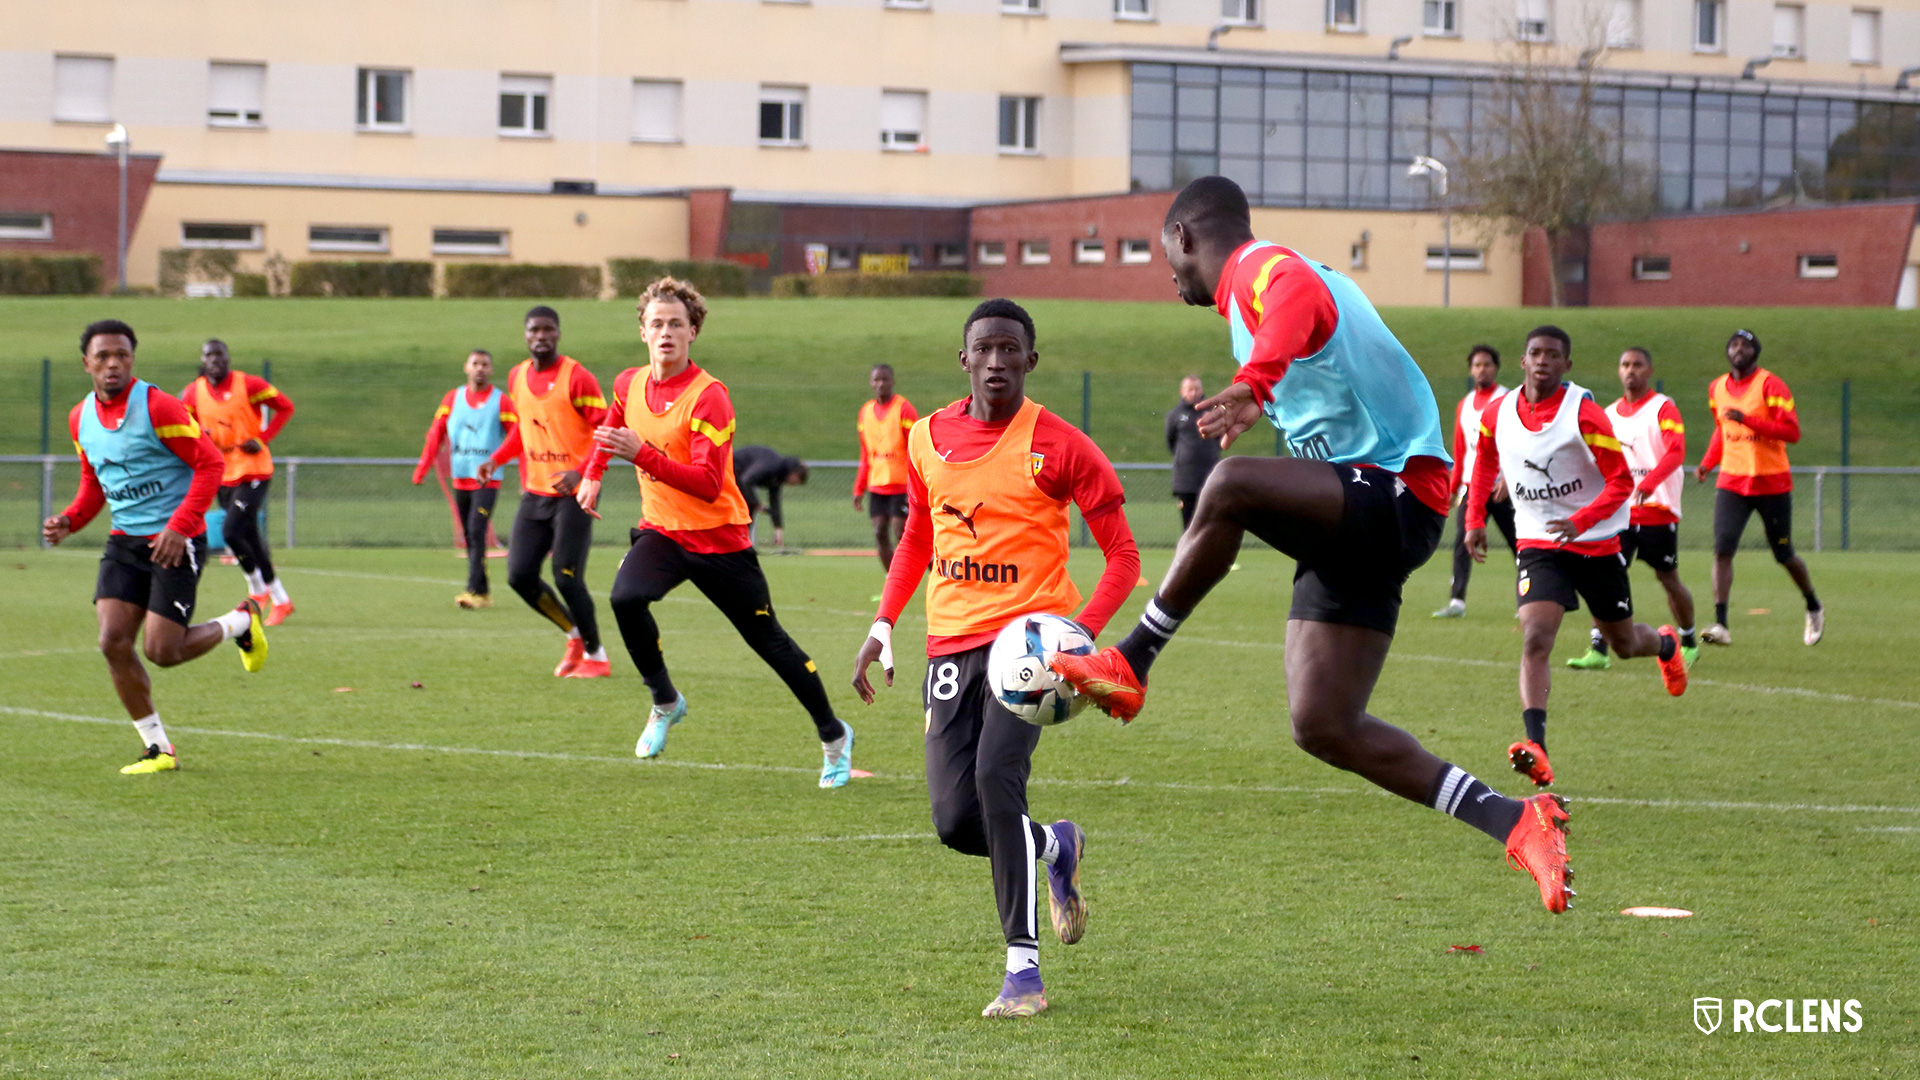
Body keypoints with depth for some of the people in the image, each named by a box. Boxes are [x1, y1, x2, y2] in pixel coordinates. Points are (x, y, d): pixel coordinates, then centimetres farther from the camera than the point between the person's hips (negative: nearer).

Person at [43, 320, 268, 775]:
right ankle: (159, 749, 5)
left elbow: (210, 463, -14)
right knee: (113, 643, -9)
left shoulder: (157, 407, -15)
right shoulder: (81, 418, 6)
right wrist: (69, 521, 0)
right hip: (124, 542, 6)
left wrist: (180, 527, -22)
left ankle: (241, 623, 21)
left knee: (161, 652, -9)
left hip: (175, 543, -6)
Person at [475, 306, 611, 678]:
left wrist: (580, 472, -29)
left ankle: (596, 656, 7)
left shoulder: (577, 378, -12)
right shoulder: (517, 377, 9)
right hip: (534, 493, 7)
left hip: (572, 493, -7)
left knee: (566, 577, -12)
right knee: (520, 575, 0)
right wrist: (495, 459, 9)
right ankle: (575, 635, 22)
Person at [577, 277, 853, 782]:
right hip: (661, 529, 5)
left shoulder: (709, 396, -21)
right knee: (626, 597, -26)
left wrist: (642, 455, -38)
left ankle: (834, 735, 21)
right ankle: (665, 702, -5)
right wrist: (592, 474, 18)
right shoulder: (630, 384, 0)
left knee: (767, 638, 3)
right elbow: (612, 424, 27)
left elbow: (707, 484, -30)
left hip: (718, 537, -4)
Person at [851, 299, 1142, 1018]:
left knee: (996, 775, -26)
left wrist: (1082, 630, -18)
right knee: (956, 822, -4)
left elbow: (1122, 555, -3)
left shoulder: (1058, 446, -6)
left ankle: (1024, 970, -19)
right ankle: (1056, 848, 31)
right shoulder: (927, 440, 8)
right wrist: (884, 623, 13)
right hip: (950, 644, 5)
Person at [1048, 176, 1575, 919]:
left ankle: (1127, 667, -19)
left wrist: (1254, 383, -53)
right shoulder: (1271, 276, 22)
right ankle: (1517, 824, 5)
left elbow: (1302, 302, -35)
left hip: (1393, 496, -10)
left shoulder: (1261, 268, -10)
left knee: (1229, 488, -33)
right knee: (1323, 727, 2)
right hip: (1360, 518, 10)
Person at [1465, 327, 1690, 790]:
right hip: (1537, 544, 2)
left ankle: (1666, 644, 55)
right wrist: (1475, 518, 10)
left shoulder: (1583, 413, -17)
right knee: (1535, 638, -22)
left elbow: (1621, 481, -16)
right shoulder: (1497, 414, -3)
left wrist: (1579, 522, -30)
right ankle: (1536, 749, -33)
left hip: (1596, 543, -2)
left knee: (1623, 644, 16)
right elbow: (1485, 462, 20)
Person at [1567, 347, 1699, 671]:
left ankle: (1689, 643, 27)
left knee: (1668, 578, 7)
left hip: (1658, 510, -4)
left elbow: (1676, 452, -20)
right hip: (1619, 509, 4)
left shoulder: (1663, 408, -5)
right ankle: (1598, 650, -13)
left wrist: (1649, 482, -35)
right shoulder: (1610, 414, 12)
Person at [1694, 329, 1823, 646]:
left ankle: (1814, 608, 34)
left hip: (1772, 484, -4)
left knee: (1784, 555, 8)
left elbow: (1792, 432, -18)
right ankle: (1720, 625, -17)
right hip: (1731, 484, 4)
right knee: (1722, 549, -14)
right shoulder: (1717, 388, 8)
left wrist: (1748, 420, -27)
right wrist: (1707, 463, 9)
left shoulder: (1771, 385, -11)